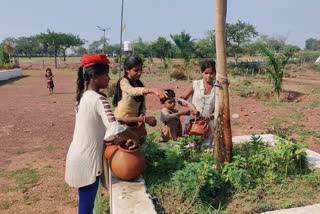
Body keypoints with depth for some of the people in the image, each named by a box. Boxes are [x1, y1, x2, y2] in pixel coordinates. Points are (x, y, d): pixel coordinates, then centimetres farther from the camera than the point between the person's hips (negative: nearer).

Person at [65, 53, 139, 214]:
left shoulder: (83, 96, 7)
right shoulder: (99, 99, -20)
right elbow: (115, 129, -31)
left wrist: (111, 138, 11)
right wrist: (135, 138, -15)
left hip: (78, 156, 9)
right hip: (86, 160, -9)